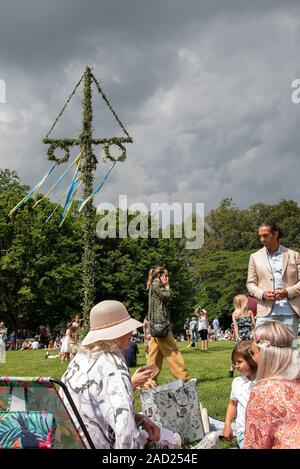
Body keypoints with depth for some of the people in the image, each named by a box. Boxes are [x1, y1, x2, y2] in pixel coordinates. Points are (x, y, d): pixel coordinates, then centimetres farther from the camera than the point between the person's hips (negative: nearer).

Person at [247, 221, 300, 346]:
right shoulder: (255, 257, 11)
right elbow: (250, 283, 10)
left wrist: (289, 292, -13)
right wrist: (262, 294, -10)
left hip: (290, 311, 0)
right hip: (266, 311, 0)